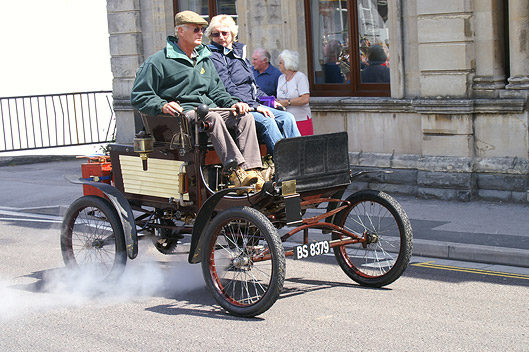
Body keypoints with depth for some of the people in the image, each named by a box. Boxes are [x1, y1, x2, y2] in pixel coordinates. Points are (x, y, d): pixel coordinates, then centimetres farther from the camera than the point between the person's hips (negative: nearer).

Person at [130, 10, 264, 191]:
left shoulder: (204, 60, 23)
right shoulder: (159, 61, 1)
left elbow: (216, 91, 24)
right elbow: (139, 96, -3)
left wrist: (232, 103, 2)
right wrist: (162, 105, -22)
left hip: (208, 108, 7)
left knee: (245, 117, -18)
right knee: (213, 118, -36)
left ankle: (252, 171, -32)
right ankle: (237, 170, -43)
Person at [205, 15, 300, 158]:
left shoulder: (239, 51, 21)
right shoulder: (214, 57, -6)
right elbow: (228, 90, -16)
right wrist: (255, 106, -21)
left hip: (253, 104, 9)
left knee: (287, 118, -9)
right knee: (266, 121, -31)